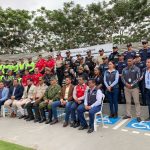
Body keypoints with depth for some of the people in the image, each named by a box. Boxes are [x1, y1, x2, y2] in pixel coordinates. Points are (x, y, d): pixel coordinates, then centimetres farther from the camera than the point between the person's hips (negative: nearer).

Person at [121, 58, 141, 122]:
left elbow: (138, 78, -7)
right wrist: (126, 84, -12)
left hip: (135, 87, -3)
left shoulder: (137, 69, -2)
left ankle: (138, 116, 5)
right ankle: (128, 114, 19)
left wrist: (132, 84, -15)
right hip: (126, 87, 3)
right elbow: (122, 78, 5)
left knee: (137, 102, -2)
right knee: (128, 102, 9)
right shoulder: (124, 69, 7)